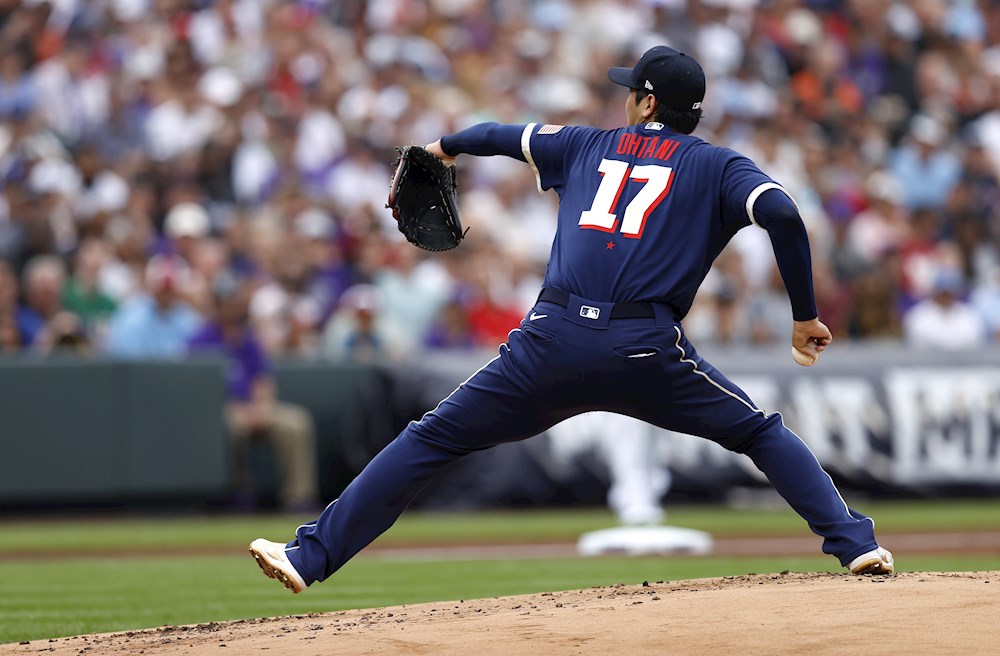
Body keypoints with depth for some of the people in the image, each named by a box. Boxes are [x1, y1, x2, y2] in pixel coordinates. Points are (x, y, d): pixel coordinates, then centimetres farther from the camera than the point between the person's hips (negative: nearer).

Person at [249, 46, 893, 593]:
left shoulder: (587, 145, 23)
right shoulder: (718, 166, 14)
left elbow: (502, 135, 38)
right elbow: (784, 215, -4)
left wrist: (447, 147, 59)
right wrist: (805, 316, 4)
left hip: (554, 341, 1)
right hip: (648, 348, -1)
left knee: (431, 439, 10)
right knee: (762, 433, 18)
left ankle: (310, 556, 6)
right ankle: (855, 544, 4)